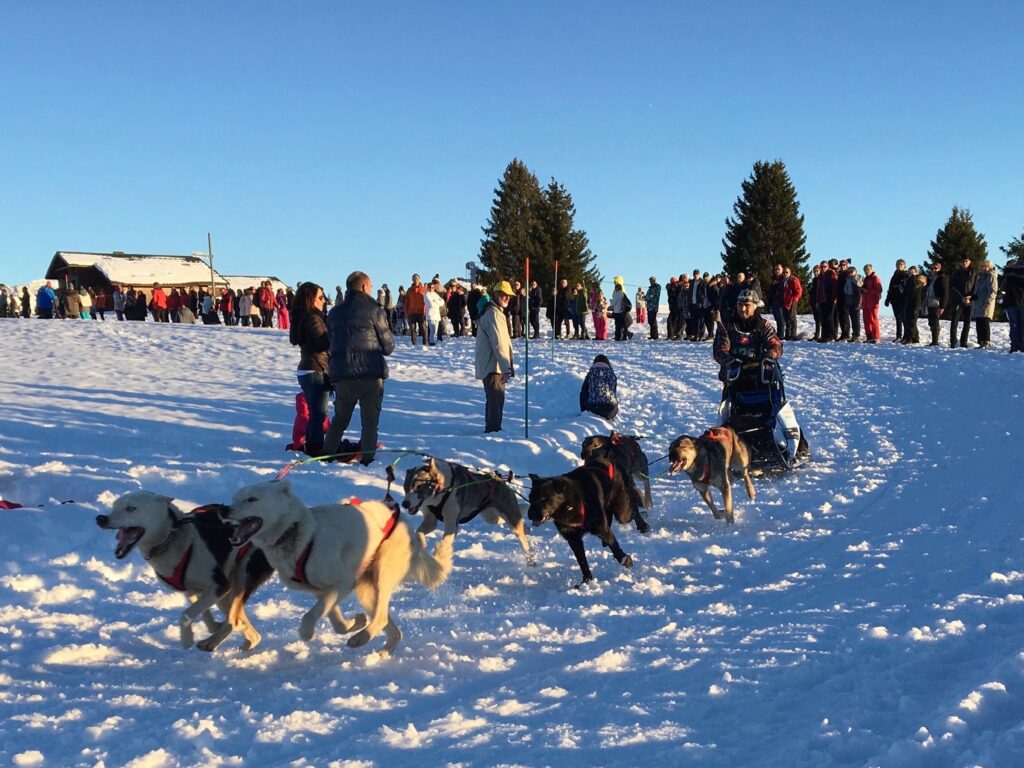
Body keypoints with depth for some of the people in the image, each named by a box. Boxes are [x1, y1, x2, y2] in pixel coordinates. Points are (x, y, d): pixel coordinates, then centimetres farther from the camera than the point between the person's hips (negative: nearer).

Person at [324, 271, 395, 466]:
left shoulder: (334, 313, 10)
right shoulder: (374, 311, -6)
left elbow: (331, 344, 15)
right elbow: (389, 346, -2)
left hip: (341, 375, 4)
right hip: (371, 375, -4)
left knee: (339, 419, 19)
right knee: (369, 422, 4)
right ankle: (367, 461, 2)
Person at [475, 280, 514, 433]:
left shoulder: (497, 312, 18)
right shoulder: (493, 313, -16)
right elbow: (497, 342, -22)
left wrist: (507, 365, 23)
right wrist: (506, 366, -25)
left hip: (492, 365, 11)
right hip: (493, 365, -11)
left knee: (494, 399, 20)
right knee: (496, 400, -12)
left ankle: (491, 429, 30)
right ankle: (493, 429, -12)